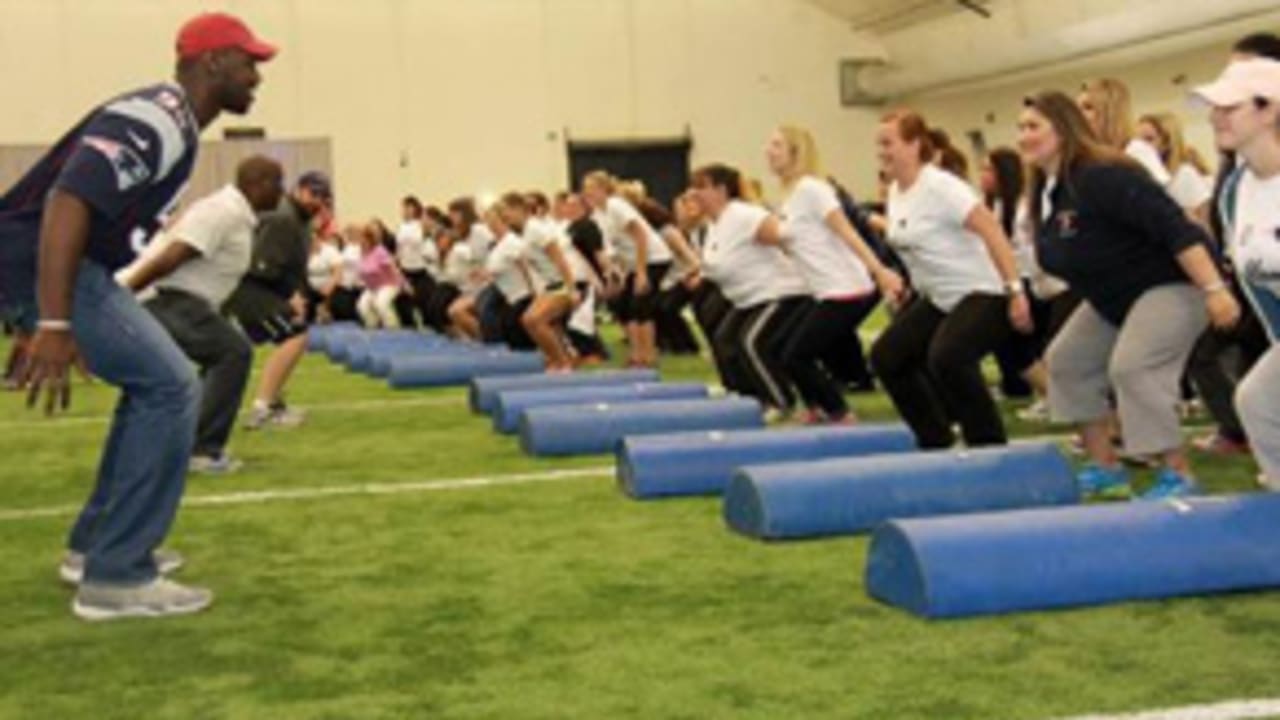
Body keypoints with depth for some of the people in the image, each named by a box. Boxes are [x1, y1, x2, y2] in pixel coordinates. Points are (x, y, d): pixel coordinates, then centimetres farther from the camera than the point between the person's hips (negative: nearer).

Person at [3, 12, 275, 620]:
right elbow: (67, 202, -29)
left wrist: (61, 320, 26)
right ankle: (115, 578, -9)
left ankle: (96, 544, 27)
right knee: (171, 387, -12)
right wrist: (54, 326, -34)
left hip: (75, 265, 11)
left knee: (154, 384, 19)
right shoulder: (157, 121, -17)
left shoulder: (171, 124, 16)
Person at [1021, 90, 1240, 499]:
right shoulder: (1044, 192, 2)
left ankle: (1178, 476, -15)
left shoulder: (1102, 175, -28)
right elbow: (1062, 257, 16)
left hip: (1169, 284, -10)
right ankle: (1104, 468, 15)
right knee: (1067, 359, 9)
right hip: (1113, 299, 11)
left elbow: (1174, 227, -32)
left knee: (1132, 368, -25)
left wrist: (1214, 289, -36)